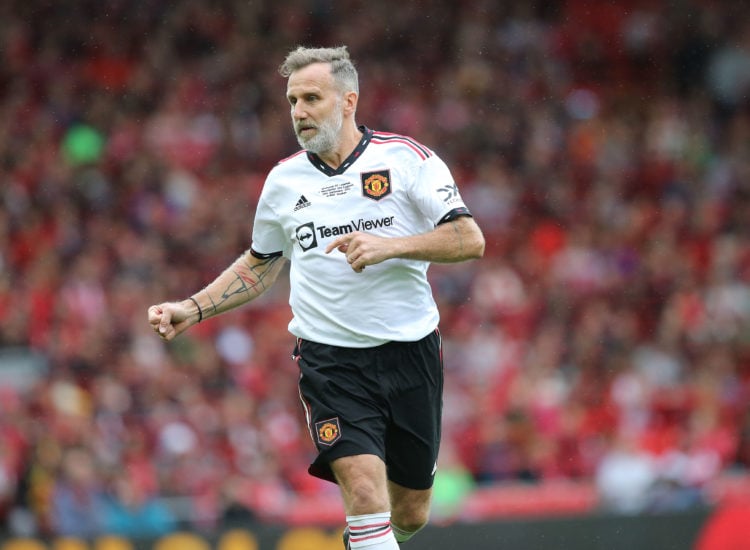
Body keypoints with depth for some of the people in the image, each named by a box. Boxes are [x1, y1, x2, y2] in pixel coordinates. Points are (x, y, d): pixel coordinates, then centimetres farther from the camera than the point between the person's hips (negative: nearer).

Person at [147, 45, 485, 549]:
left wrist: (391, 245, -21)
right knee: (365, 493, -21)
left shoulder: (407, 158, -2)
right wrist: (191, 310, 11)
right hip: (329, 357, 0)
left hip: (410, 350, 0)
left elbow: (470, 239, -8)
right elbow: (259, 266, 22)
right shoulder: (283, 180, 8)